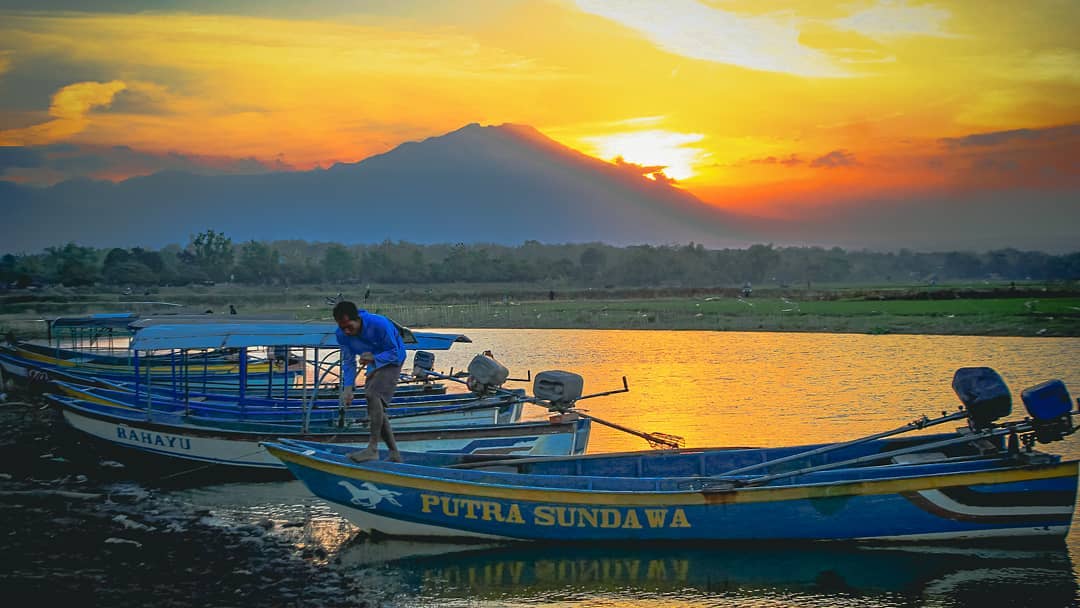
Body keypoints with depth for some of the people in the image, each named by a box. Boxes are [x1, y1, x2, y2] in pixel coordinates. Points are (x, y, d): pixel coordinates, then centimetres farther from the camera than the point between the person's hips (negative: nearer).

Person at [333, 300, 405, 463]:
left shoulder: (379, 324, -32)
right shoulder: (342, 334, -16)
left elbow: (394, 353, -23)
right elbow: (348, 362, -8)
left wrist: (374, 358, -41)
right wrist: (347, 387, -21)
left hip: (391, 360, -7)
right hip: (373, 364, 7)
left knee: (374, 395, -28)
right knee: (376, 410, 3)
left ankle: (373, 448, -31)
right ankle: (394, 454, 13)